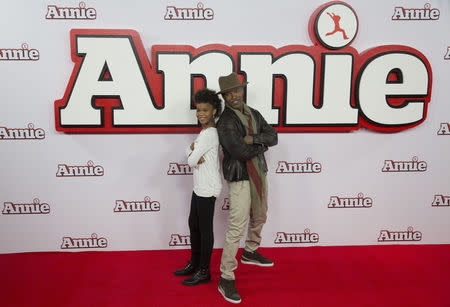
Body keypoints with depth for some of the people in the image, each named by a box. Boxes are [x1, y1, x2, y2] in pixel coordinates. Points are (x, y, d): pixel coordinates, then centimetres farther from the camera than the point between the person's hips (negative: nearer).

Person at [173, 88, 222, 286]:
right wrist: (193, 151, -10)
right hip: (200, 187, 10)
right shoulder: (206, 131, 12)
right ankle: (194, 264, 34)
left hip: (208, 188, -10)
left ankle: (204, 272, 15)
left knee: (205, 229, 1)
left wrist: (193, 155, 1)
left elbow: (191, 161, -20)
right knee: (193, 224, 18)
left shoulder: (208, 134, -20)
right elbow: (189, 151, 12)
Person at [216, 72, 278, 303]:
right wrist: (262, 144, -8)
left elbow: (273, 136, 1)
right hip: (240, 178, -8)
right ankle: (226, 278, 0)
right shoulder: (225, 122, -15)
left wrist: (253, 139, -17)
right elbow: (240, 151, -24)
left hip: (259, 173, 8)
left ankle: (250, 252, 48)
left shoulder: (254, 114, 9)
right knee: (237, 227, -10)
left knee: (259, 217, 23)